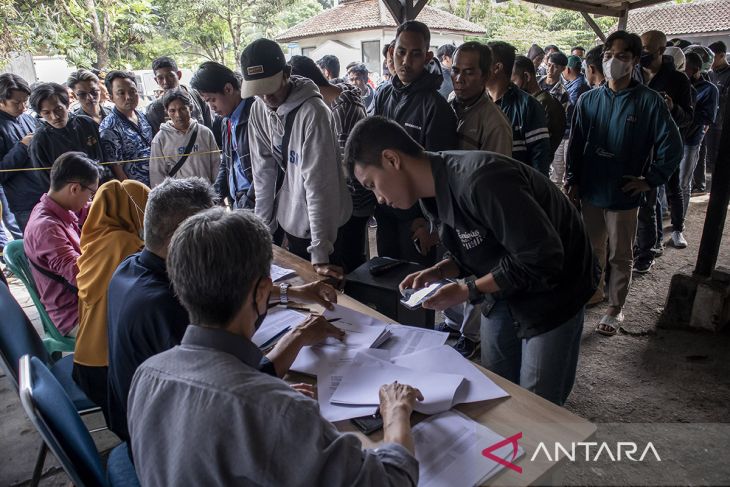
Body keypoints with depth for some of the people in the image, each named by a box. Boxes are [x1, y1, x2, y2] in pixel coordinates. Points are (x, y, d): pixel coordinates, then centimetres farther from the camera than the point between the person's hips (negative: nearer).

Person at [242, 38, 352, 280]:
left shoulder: (313, 111, -22)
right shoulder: (258, 110, -2)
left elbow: (318, 182, -26)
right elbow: (263, 172, 2)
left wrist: (320, 251, -27)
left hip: (323, 224, -6)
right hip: (289, 222, 6)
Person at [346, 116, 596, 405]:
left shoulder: (480, 180, -33)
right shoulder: (433, 195, -3)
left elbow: (542, 260, -30)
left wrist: (468, 290, -24)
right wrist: (438, 272, -9)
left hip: (552, 292, -7)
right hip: (503, 294, 8)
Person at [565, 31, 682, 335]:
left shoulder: (649, 101, -9)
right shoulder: (589, 99, 1)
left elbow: (671, 146, -5)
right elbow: (576, 144, 4)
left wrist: (650, 180, -8)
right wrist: (572, 181, 1)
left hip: (623, 195, -3)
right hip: (590, 191, 3)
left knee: (620, 256, 9)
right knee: (593, 248, 19)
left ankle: (615, 309, 24)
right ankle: (594, 290, 40)